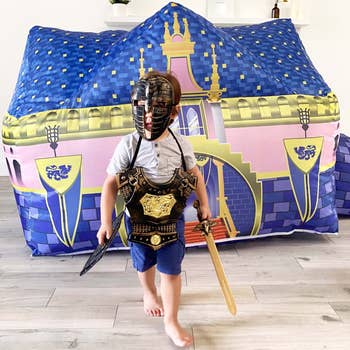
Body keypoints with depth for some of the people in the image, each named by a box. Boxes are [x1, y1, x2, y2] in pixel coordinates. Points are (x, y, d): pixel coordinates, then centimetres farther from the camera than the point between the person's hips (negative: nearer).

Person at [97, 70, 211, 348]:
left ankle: (171, 322, 26)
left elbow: (195, 175, 3)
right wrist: (106, 222, -18)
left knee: (171, 270, 6)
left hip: (172, 219, 0)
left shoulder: (180, 144, -13)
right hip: (138, 220, 0)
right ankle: (149, 294, 55)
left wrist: (204, 205, 9)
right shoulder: (129, 145, -19)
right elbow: (111, 185, -15)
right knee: (145, 265, 23)